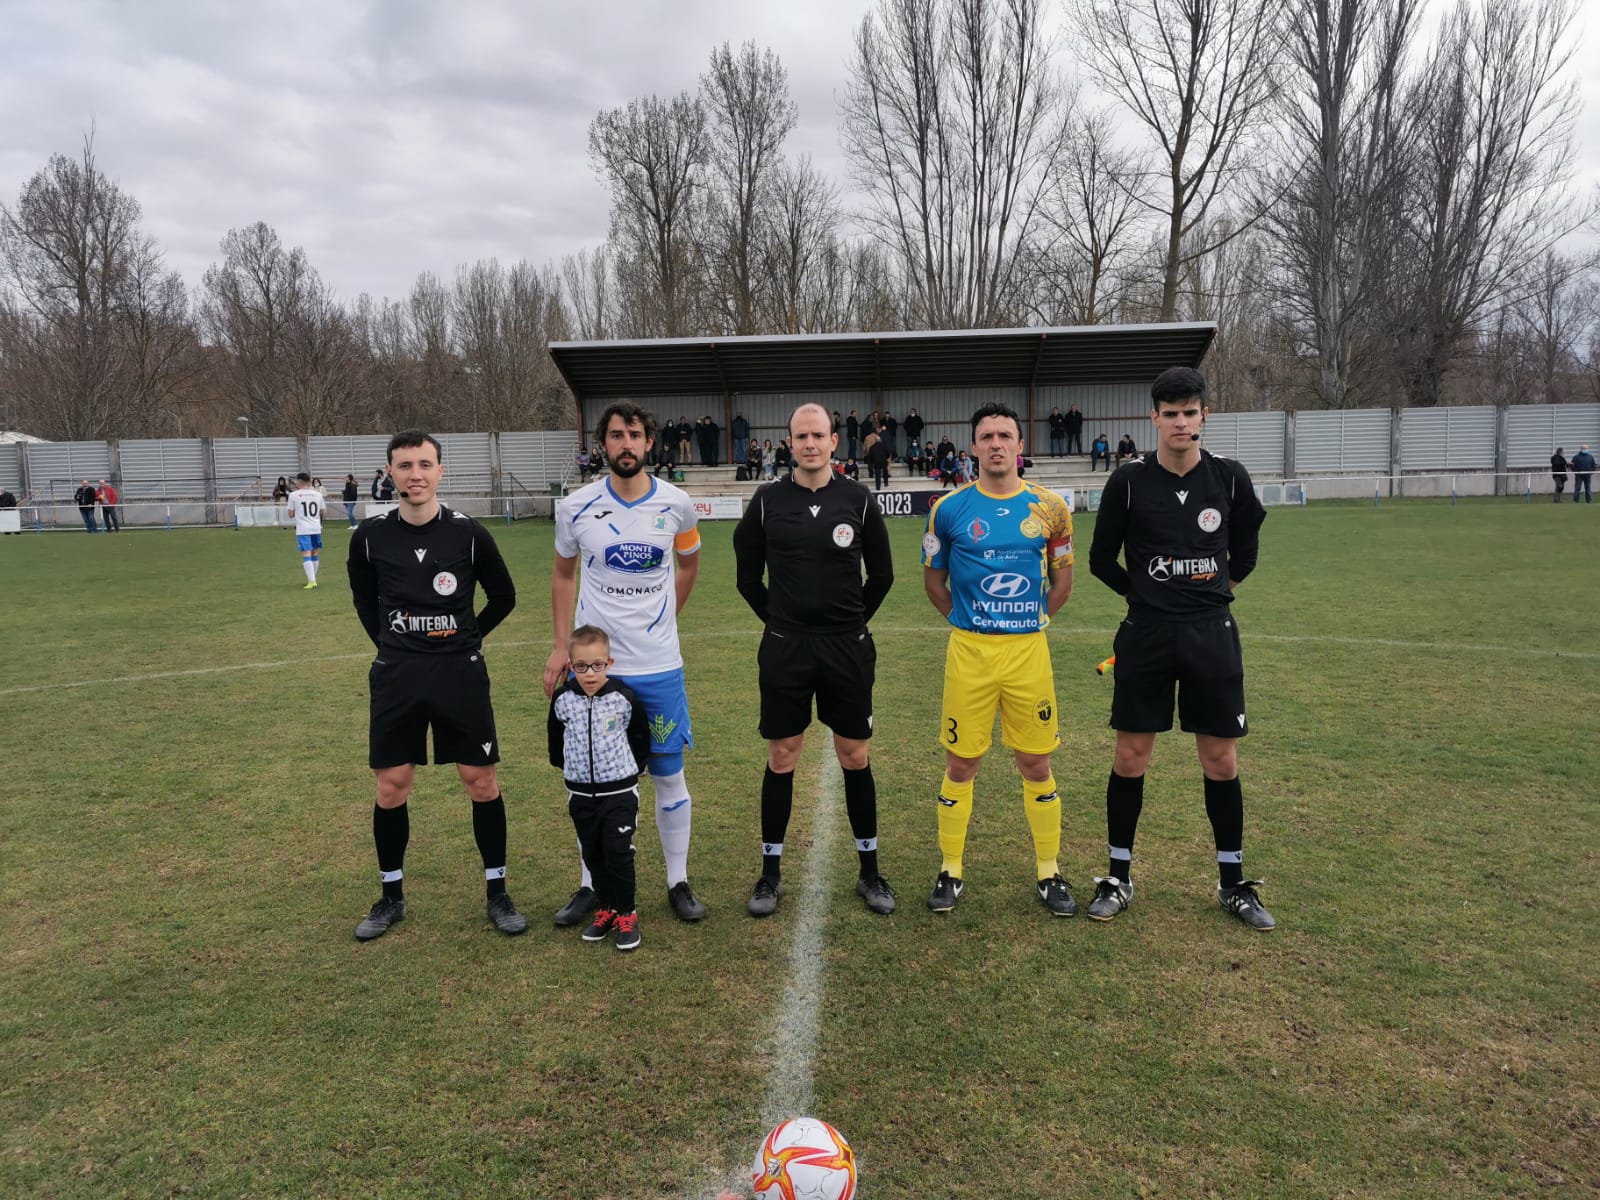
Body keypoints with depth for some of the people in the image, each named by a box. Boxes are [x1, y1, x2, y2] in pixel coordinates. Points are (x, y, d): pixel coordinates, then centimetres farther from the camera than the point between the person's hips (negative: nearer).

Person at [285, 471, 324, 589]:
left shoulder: (293, 495, -3)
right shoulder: (318, 494, 6)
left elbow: (291, 515, 1)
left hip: (302, 529, -3)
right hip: (316, 528, 4)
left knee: (306, 554, -7)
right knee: (315, 553, 14)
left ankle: (311, 581, -17)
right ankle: (313, 579, 23)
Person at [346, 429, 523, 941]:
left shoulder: (469, 533, -6)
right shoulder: (370, 536, -1)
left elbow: (503, 598, 8)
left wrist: (467, 637, 8)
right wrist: (390, 645, 10)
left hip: (461, 673, -1)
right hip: (396, 677, 2)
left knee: (481, 782, 3)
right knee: (391, 788, 7)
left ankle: (497, 893, 18)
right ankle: (391, 896, 26)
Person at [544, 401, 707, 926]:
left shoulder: (676, 505, -4)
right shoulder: (576, 508, -4)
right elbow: (564, 574, 10)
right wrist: (561, 646, 5)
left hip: (659, 666, 0)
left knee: (669, 775, 7)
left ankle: (679, 883, 23)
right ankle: (590, 886, 25)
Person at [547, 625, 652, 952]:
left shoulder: (624, 698, -12)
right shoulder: (562, 700, -6)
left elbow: (640, 738, 4)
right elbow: (556, 738, 14)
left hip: (620, 790, -3)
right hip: (580, 793, 3)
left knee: (618, 853, -4)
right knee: (592, 854, 11)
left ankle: (627, 915, 11)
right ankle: (605, 910, 26)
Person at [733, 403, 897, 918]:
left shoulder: (858, 500, -1)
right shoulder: (768, 501, 0)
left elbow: (882, 574, 8)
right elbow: (747, 575, 8)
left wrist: (852, 621, 7)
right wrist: (779, 620, 7)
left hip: (848, 648, 0)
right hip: (784, 648, 0)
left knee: (855, 757, 7)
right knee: (781, 758, 6)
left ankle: (869, 871, 21)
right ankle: (771, 873, 19)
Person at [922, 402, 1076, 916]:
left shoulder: (1049, 507, 2)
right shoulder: (949, 508, 0)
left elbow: (1063, 576, 14)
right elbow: (933, 579, 11)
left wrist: (1034, 619, 8)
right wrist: (965, 621, 6)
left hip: (1028, 651, 1)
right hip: (968, 651, 0)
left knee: (1035, 763, 8)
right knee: (961, 763, 5)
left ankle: (1049, 872, 22)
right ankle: (951, 870, 20)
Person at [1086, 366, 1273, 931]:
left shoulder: (1230, 477, -1)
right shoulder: (1130, 480, -5)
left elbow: (1246, 549, 15)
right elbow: (1102, 559, 5)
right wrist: (1147, 592, 9)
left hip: (1212, 633, 1)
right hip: (1145, 635, -1)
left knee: (1221, 761, 7)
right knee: (1130, 757, 4)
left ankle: (1233, 883, 23)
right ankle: (1118, 877, 20)